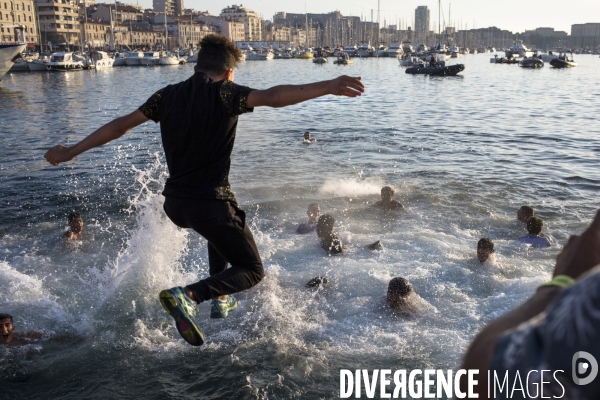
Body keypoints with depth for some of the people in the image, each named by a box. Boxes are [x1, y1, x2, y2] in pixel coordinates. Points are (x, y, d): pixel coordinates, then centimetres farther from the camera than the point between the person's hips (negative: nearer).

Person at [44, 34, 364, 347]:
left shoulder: (168, 95, 8)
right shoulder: (224, 94, -8)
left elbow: (119, 125, 11)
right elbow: (273, 96, -26)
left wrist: (70, 152, 20)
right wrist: (328, 87, -31)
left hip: (174, 203, 7)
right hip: (209, 203, -7)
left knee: (221, 229, 37)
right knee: (252, 270, 7)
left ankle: (221, 299, 33)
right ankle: (187, 296, -16)